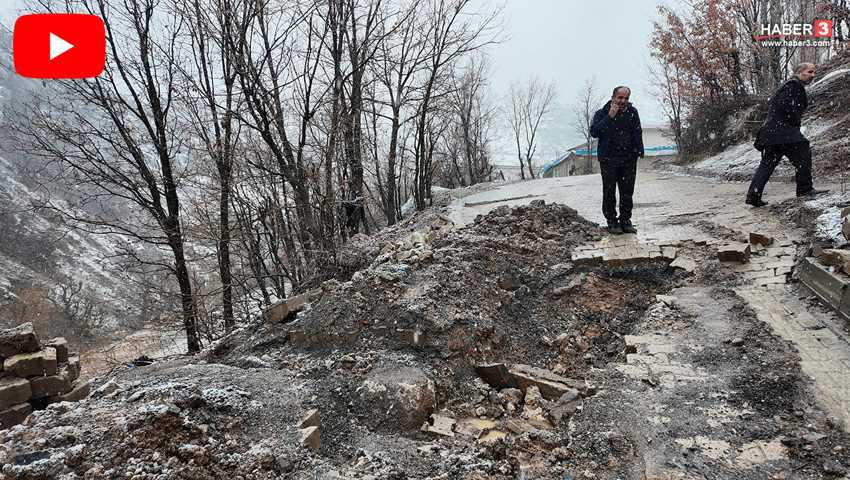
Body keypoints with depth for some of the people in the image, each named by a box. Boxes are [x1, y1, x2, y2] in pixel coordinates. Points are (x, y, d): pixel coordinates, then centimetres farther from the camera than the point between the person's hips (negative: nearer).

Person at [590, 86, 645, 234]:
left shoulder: (633, 112, 11)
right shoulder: (602, 113, 0)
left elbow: (638, 132, 19)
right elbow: (593, 132, -15)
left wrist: (637, 153, 10)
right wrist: (610, 117, -18)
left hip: (629, 159, 3)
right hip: (609, 159, -3)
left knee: (627, 191, 6)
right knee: (609, 192, 1)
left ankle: (625, 221, 15)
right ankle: (612, 221, 10)